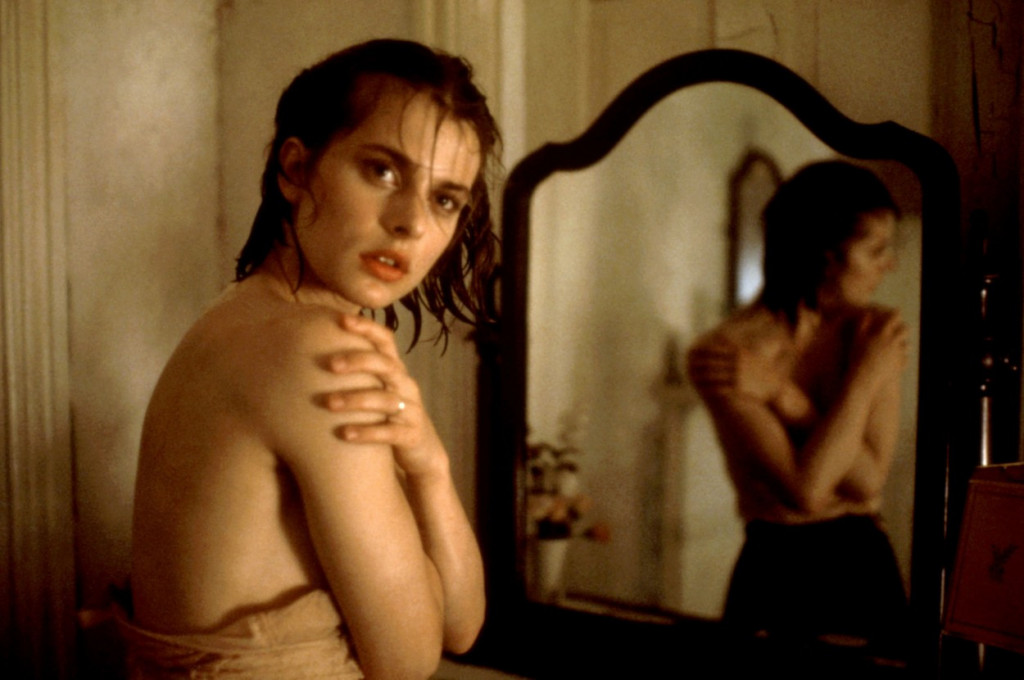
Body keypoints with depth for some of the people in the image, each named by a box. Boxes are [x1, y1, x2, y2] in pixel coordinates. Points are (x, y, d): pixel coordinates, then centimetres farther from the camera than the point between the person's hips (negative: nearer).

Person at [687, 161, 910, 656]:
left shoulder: (876, 333, -3)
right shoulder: (723, 356, -16)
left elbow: (869, 479, -12)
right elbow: (804, 490, -22)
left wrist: (783, 396, -20)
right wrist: (864, 378, -17)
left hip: (869, 571, 4)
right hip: (778, 574, -3)